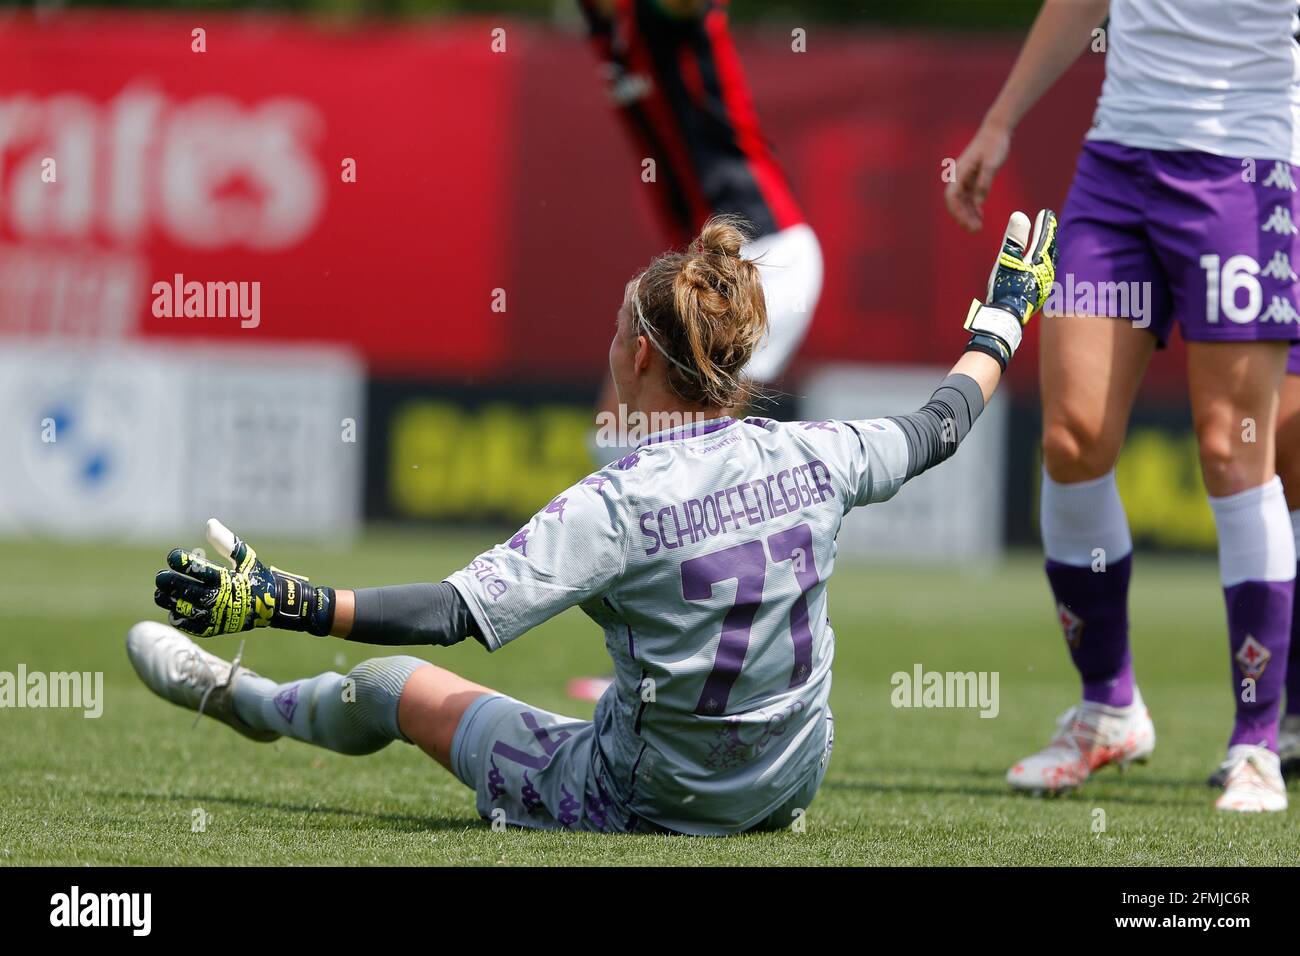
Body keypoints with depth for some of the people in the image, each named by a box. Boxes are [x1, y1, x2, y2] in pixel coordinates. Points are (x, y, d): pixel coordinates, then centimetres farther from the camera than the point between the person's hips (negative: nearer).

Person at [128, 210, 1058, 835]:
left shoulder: (617, 505, -24)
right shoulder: (810, 456, -8)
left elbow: (454, 614, -29)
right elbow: (938, 428, 11)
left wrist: (282, 603, -26)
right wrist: (1004, 314, 28)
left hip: (638, 801, -4)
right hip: (787, 787, 4)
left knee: (397, 685, 18)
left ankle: (240, 698, 45)